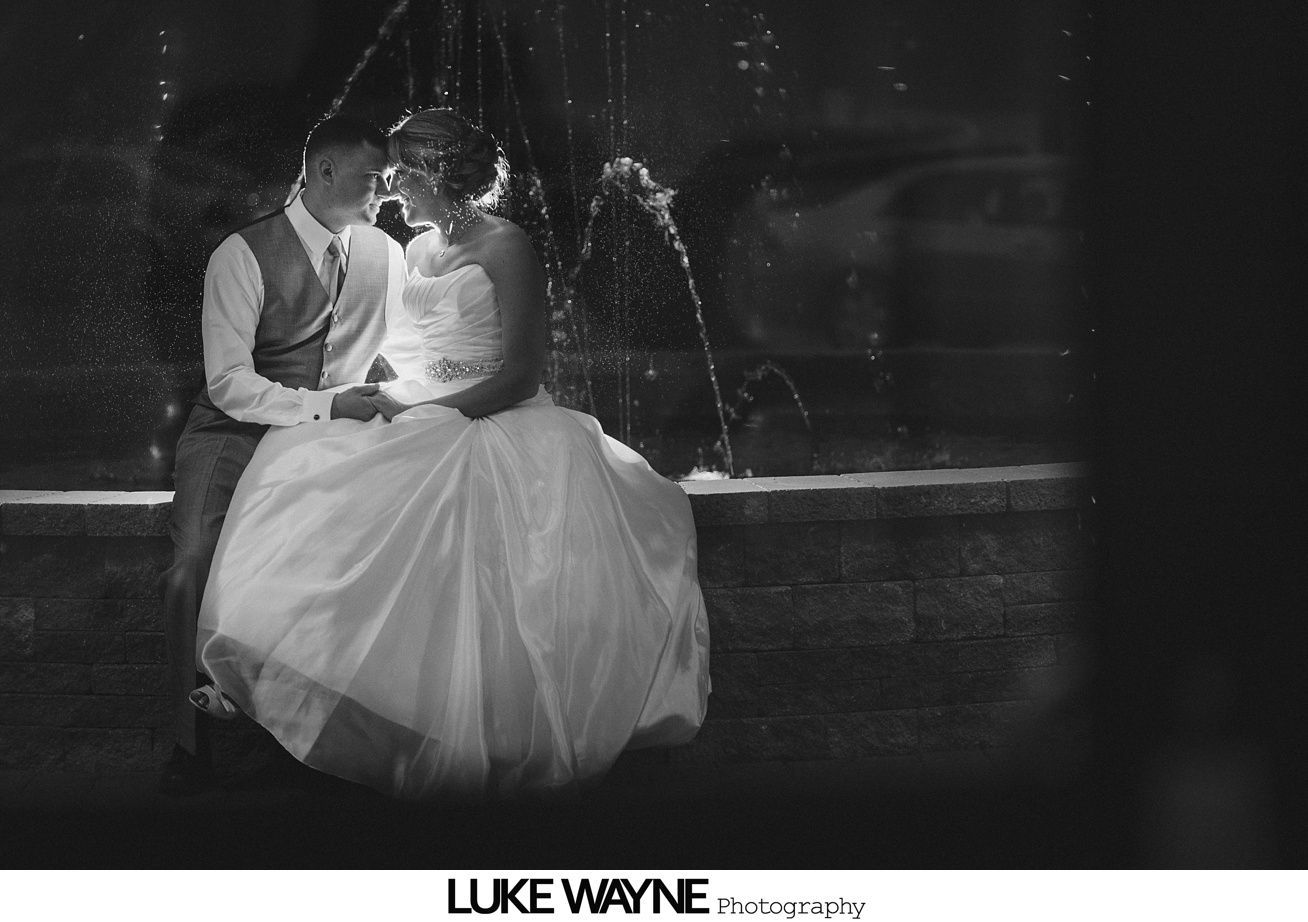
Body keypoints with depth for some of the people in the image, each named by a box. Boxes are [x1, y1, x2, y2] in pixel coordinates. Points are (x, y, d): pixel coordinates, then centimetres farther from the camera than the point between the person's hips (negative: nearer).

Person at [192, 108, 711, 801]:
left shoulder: (506, 247, -4)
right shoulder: (418, 249, 19)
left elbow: (520, 376, -10)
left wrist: (424, 412, -14)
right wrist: (386, 392, 8)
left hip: (488, 430, -7)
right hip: (415, 425, 7)